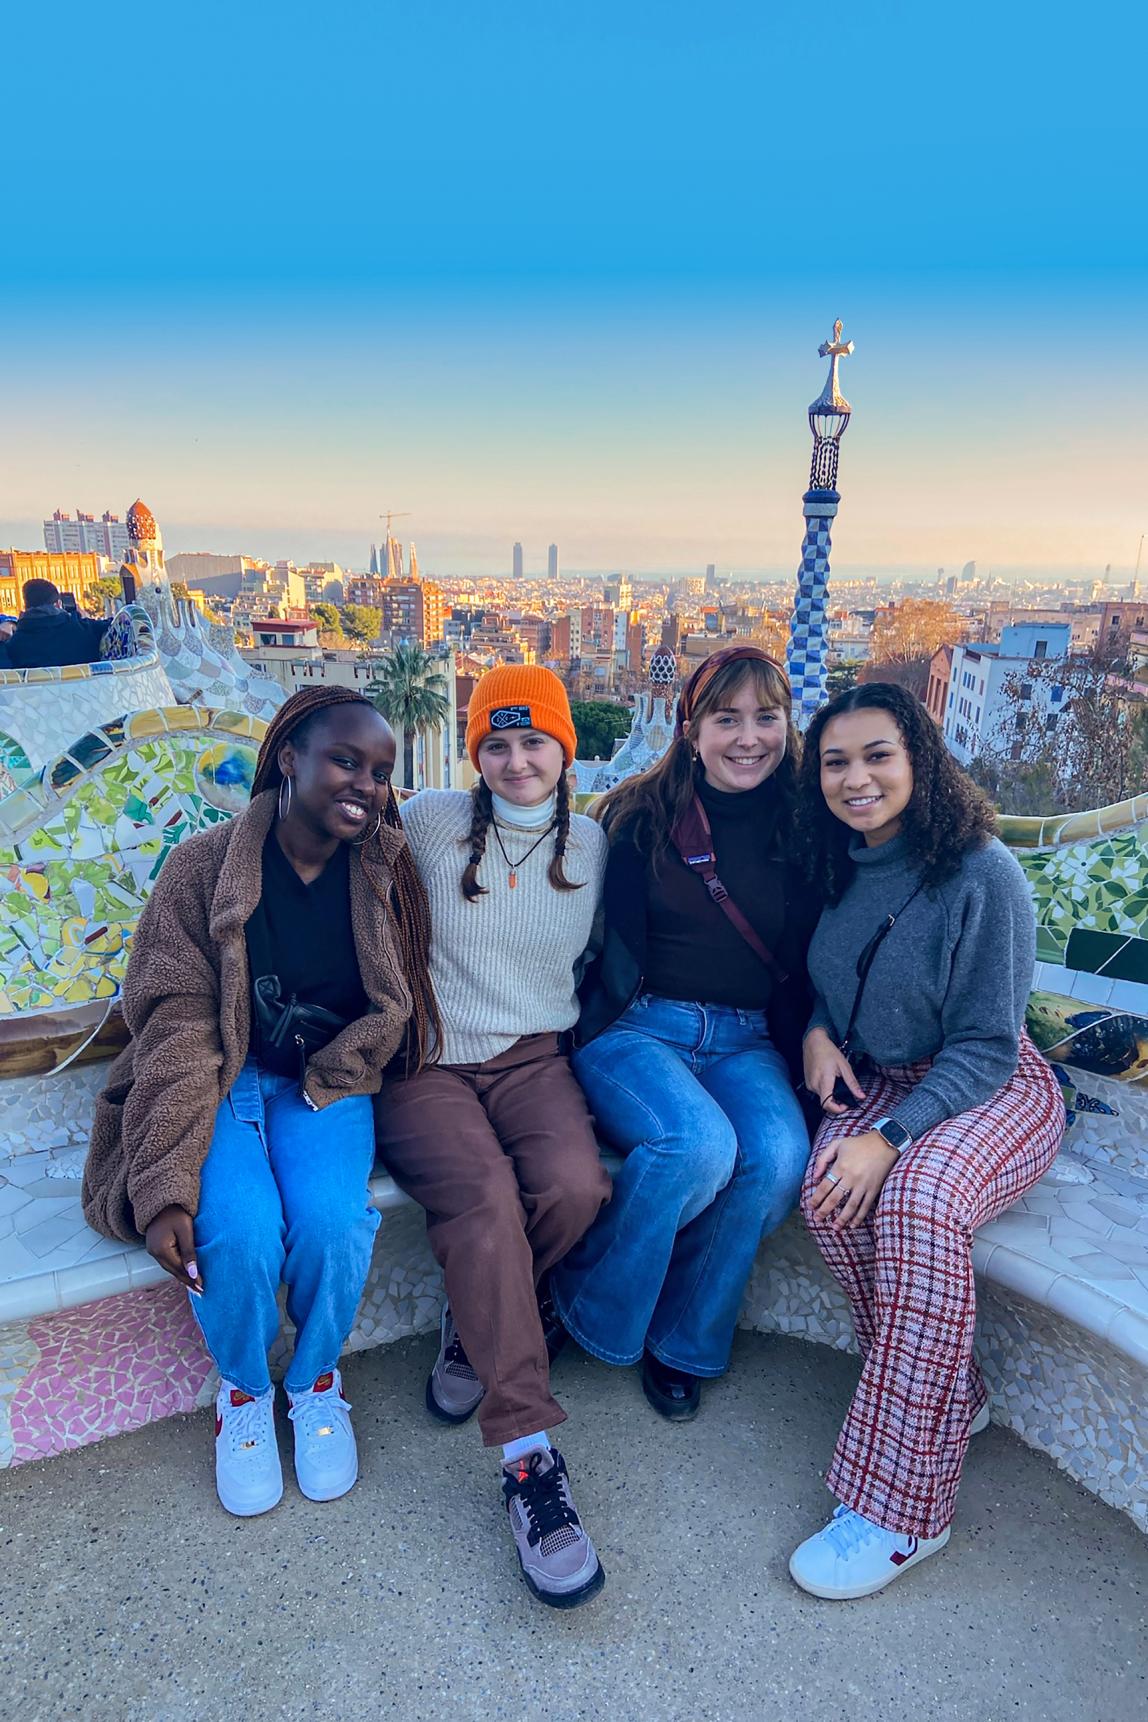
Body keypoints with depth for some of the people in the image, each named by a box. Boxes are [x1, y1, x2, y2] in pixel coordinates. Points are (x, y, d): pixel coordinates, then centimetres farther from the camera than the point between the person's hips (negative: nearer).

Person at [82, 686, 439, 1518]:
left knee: (331, 1220, -26)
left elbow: (393, 1009, 1)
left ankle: (318, 1378, 9)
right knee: (239, 1234, -27)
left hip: (326, 1083, 2)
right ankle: (244, 1389, 9)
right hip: (222, 1076, -1)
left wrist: (323, 1084, -16)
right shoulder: (204, 865, -10)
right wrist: (164, 1185, -22)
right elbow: (176, 1027, -14)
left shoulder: (386, 873, -3)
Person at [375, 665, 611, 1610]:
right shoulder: (430, 820, -1)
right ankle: (530, 1458, -20)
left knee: (575, 1184, -28)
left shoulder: (593, 846, 8)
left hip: (533, 1058, 2)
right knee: (483, 1194, -30)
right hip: (426, 1061, -2)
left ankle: (479, 1323, 4)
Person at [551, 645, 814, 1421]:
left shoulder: (800, 829, 7)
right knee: (700, 1145, -31)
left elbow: (805, 962, 11)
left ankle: (682, 1341, -1)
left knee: (780, 1157, -26)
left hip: (746, 1039, 3)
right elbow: (619, 948, 1)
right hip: (637, 1026, -3)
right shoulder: (644, 816, 0)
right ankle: (589, 1307, -4)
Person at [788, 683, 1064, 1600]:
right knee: (830, 1189, -26)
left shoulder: (982, 873, -17)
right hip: (876, 1079, 5)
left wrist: (891, 1136, -26)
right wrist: (819, 1030, -4)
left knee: (918, 1197, -34)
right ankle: (950, 1399, -4)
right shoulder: (843, 867, 2)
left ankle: (902, 1509, -23)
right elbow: (823, 981, 18)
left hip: (992, 1086, -5)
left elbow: (985, 1047, -16)